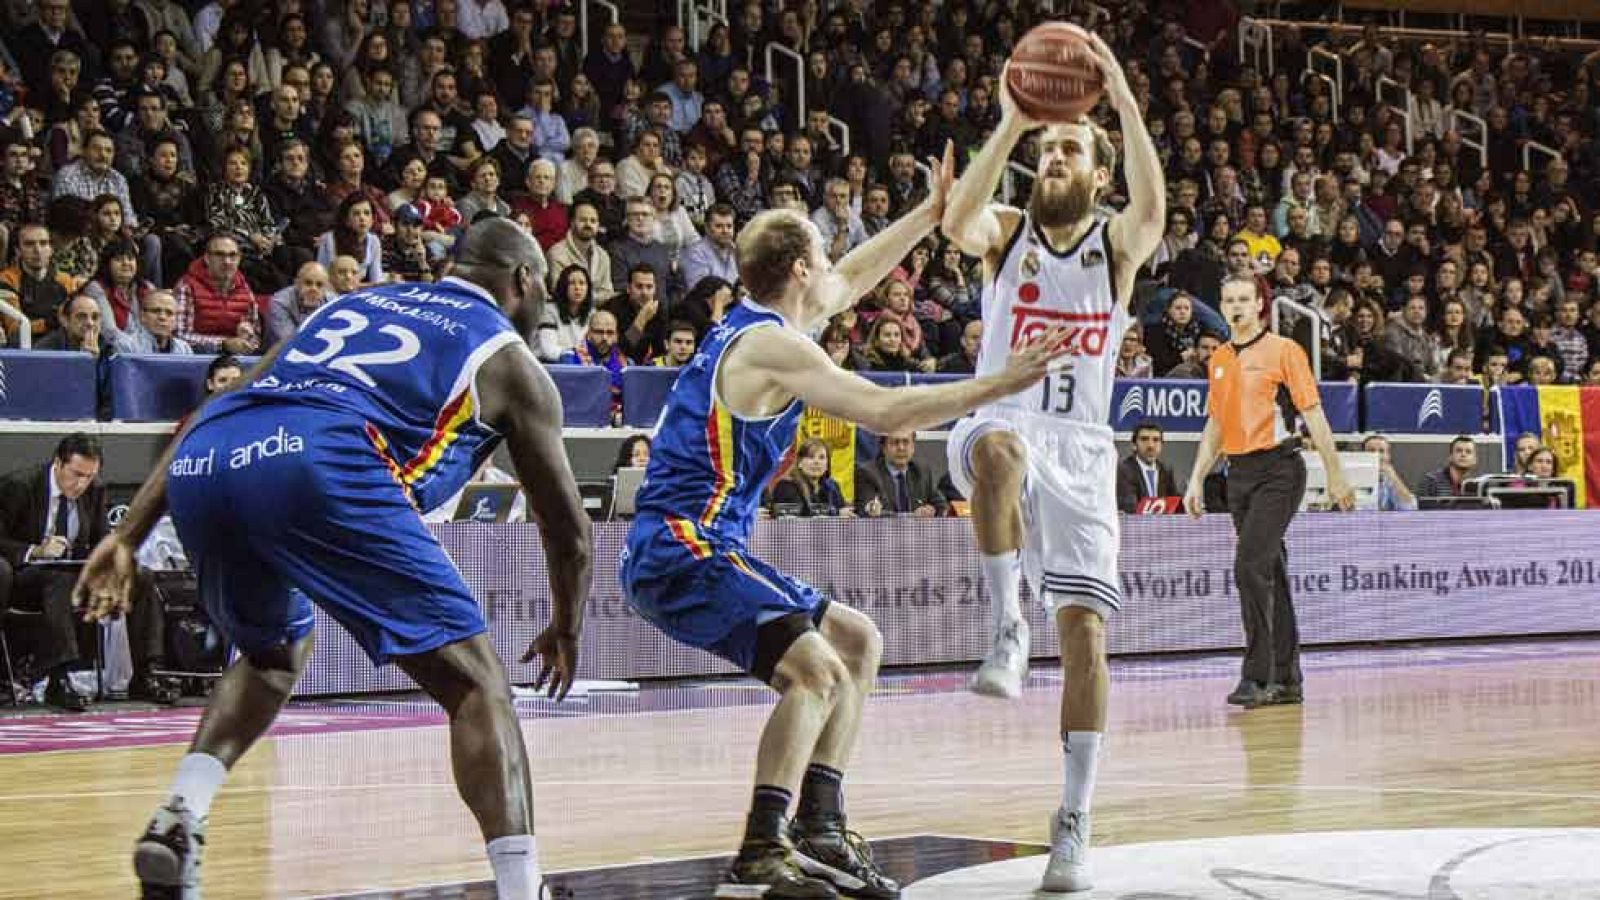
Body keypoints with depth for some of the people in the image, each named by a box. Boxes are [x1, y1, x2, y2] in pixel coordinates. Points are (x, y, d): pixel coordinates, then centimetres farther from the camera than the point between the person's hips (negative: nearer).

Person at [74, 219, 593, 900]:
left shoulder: (354, 303, 36)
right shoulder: (509, 358, 23)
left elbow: (216, 414, 30)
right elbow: (567, 526, 27)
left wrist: (128, 537, 28)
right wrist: (566, 629, 44)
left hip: (200, 463, 6)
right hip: (320, 462, -6)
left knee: (272, 656, 32)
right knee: (476, 685, 4)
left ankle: (178, 817, 13)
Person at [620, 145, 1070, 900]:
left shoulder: (751, 325, 14)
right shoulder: (770, 345, -15)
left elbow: (849, 283, 31)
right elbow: (886, 412, -24)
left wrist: (931, 213, 32)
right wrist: (999, 385, -20)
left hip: (704, 548, 11)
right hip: (678, 552, -11)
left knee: (857, 642, 17)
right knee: (817, 668, -25)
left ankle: (819, 830, 16)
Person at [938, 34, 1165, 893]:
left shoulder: (1116, 245, 7)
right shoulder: (1007, 233, 7)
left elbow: (1153, 212, -18)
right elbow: (957, 222, -18)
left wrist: (1124, 101, -28)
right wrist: (1010, 124, -28)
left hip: (1081, 452, 1)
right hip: (1003, 427, -1)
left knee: (1086, 632, -7)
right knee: (999, 449, -41)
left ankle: (1074, 821, 2)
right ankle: (1006, 631, -32)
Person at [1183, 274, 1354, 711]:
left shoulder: (1283, 350, -4)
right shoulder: (1219, 360, 14)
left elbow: (1313, 414, -5)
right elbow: (1215, 425, 21)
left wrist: (1335, 474, -7)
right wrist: (1197, 480, 15)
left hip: (1277, 469, -6)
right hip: (1239, 473, 6)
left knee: (1250, 567, -18)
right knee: (1271, 573, 10)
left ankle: (1257, 677, -16)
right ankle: (1287, 679, 15)